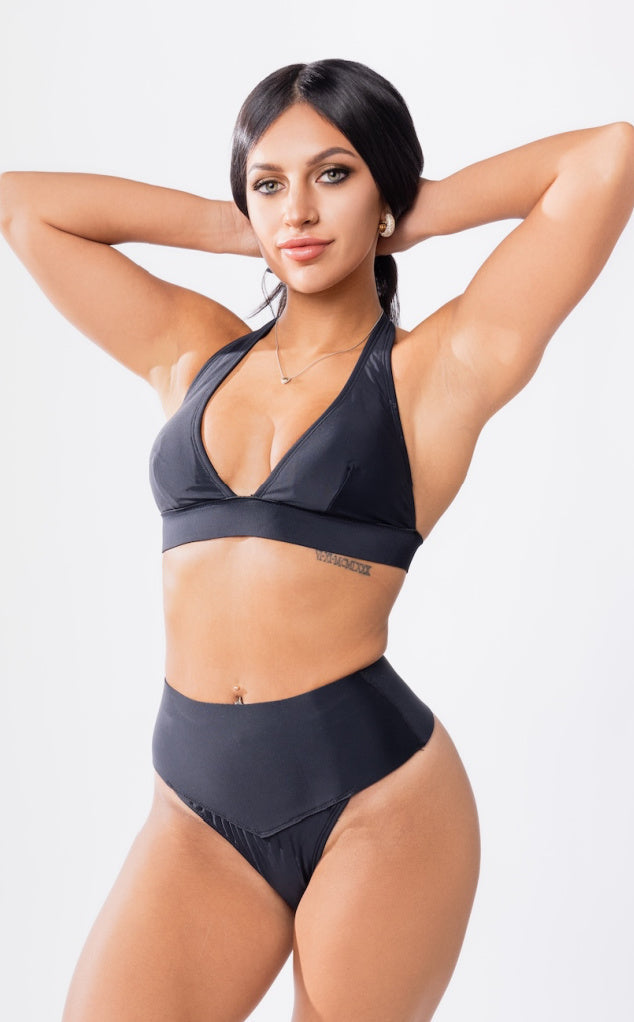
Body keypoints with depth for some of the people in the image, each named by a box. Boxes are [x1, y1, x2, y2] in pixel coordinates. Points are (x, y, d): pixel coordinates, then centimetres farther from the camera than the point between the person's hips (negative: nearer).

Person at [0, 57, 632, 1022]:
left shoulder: (440, 368, 0)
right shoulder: (192, 353, 12)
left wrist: (417, 215, 6)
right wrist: (232, 228, 13)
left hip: (377, 798, -3)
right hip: (199, 807, 3)